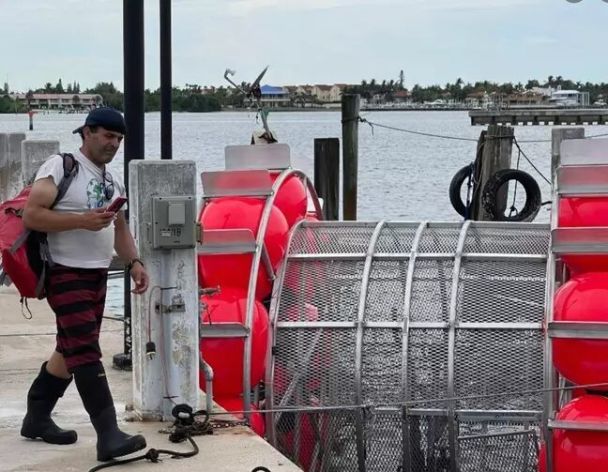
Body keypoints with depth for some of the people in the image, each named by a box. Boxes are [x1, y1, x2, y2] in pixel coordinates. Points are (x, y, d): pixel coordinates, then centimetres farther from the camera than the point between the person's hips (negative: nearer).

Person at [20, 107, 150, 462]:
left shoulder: (113, 181, 16)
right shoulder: (60, 167, -9)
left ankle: (37, 419, 28)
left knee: (71, 351, 14)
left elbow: (120, 229, 22)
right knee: (86, 353, -15)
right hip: (66, 275, -9)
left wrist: (134, 262, 6)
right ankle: (108, 436, -20)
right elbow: (31, 216, -16)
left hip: (97, 276, 9)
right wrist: (82, 220, -21)